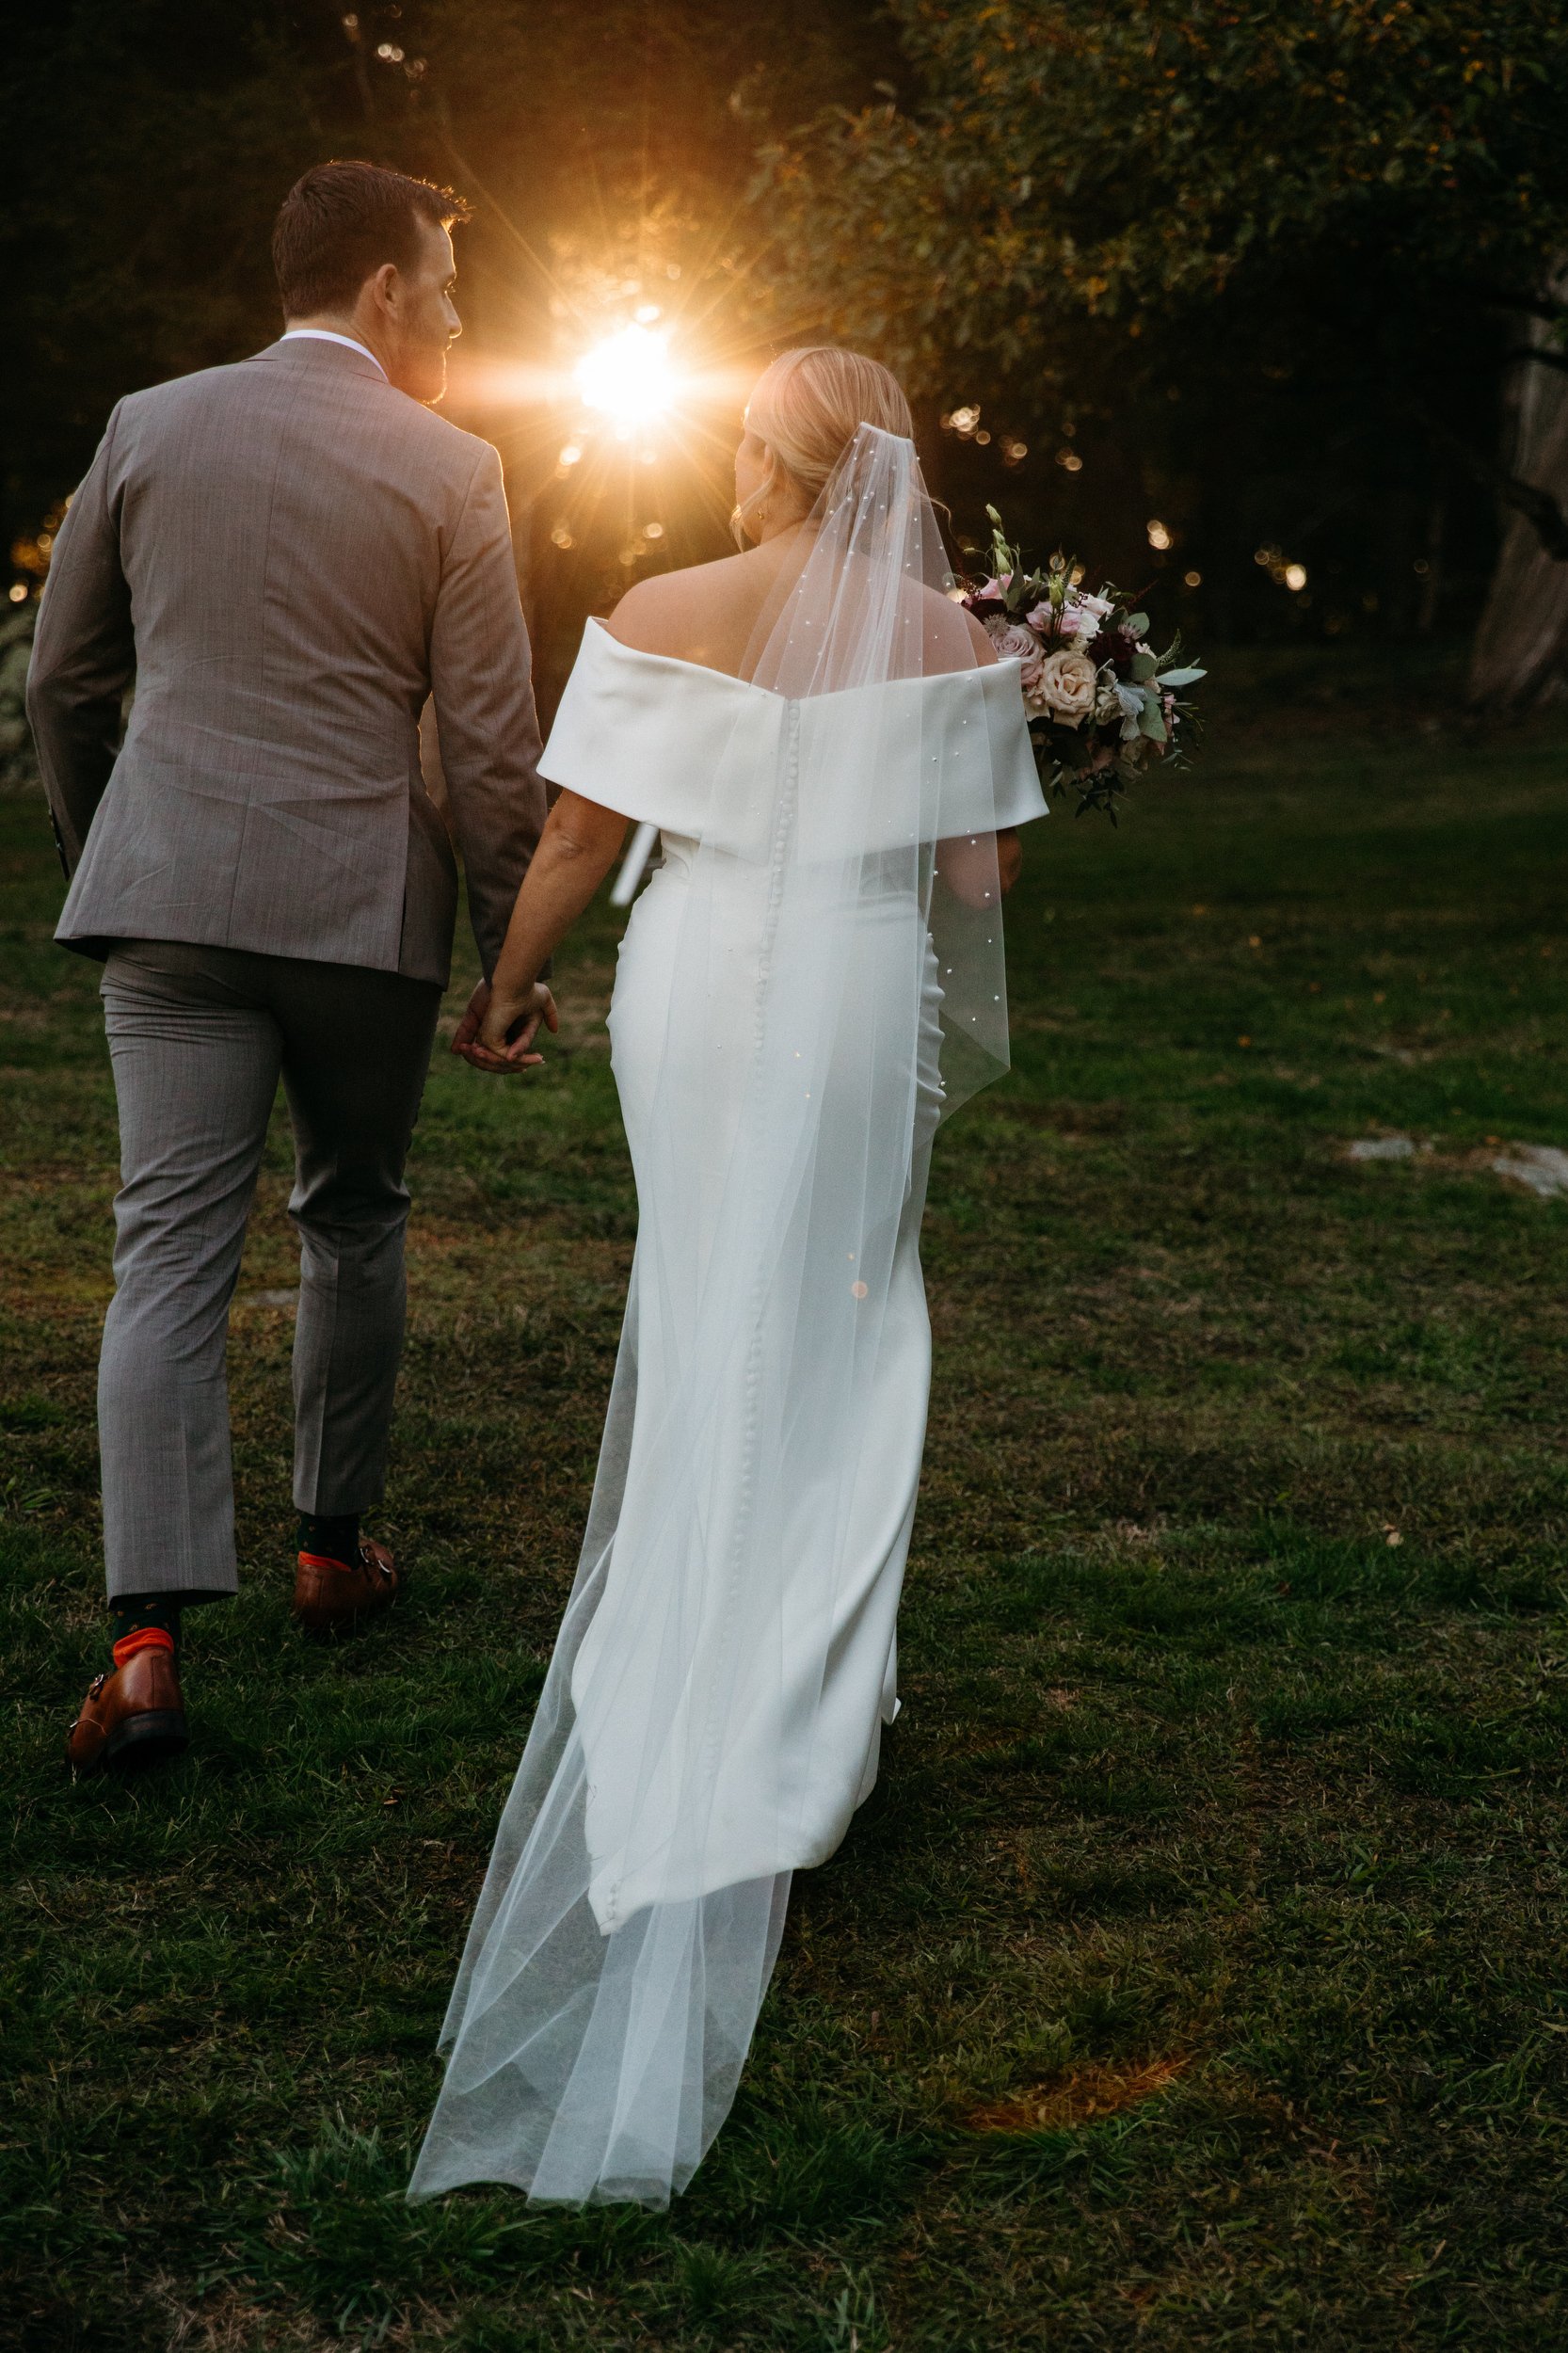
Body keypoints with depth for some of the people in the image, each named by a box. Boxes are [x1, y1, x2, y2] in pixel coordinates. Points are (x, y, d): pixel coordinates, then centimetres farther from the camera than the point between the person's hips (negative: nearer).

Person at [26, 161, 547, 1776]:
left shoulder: (148, 427, 6)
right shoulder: (447, 471, -2)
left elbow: (62, 680, 13)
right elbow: (492, 742, -3)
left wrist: (94, 857, 26)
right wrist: (512, 945, 6)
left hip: (168, 892, 2)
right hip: (363, 901, -2)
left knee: (171, 1249, -2)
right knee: (352, 1223, 18)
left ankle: (148, 1642, -10)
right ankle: (334, 1547, 30)